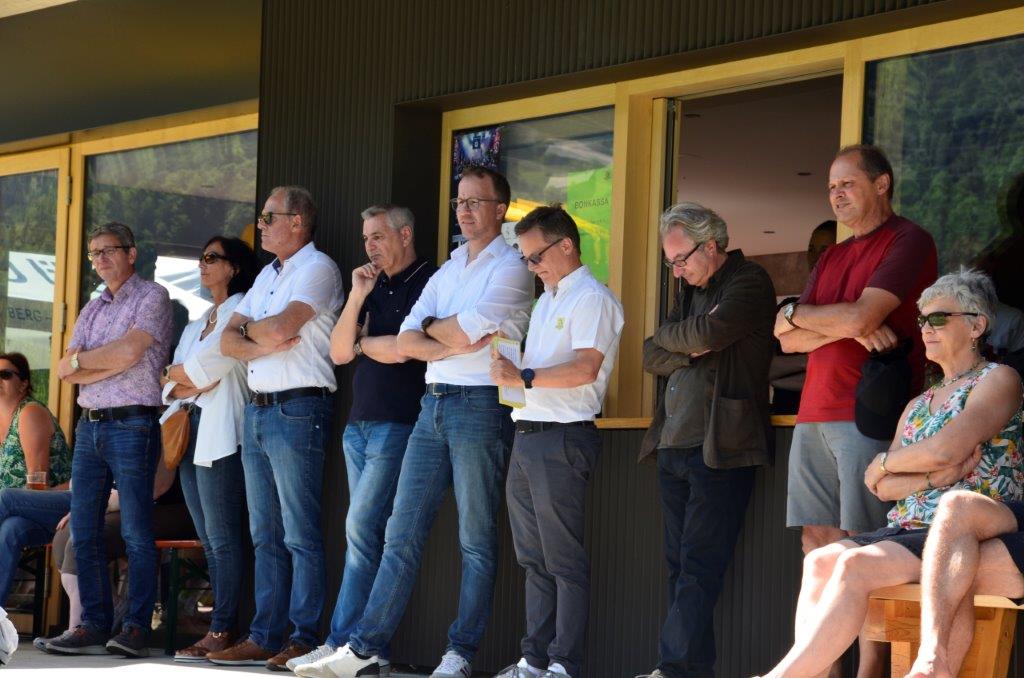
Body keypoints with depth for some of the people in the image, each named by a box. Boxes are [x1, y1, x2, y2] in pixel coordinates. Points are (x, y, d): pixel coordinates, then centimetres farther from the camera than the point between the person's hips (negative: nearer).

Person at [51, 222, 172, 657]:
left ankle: (137, 627, -4)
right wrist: (112, 364, -6)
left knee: (135, 532, -6)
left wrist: (81, 360, 0)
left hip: (131, 424, -7)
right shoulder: (93, 309, 19)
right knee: (84, 531, 4)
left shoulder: (151, 297, 0)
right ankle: (94, 623, 8)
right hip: (89, 425, 7)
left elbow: (129, 352, -14)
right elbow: (65, 371, 9)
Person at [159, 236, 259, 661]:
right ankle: (223, 629, 6)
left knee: (223, 538, -10)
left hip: (220, 436, -9)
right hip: (191, 433, 9)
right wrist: (192, 383, -3)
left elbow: (206, 369, -12)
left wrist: (177, 373, 6)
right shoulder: (197, 324, 24)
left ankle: (222, 631, -11)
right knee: (208, 541, 6)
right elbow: (171, 386, 17)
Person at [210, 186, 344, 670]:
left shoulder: (317, 268, -6)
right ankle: (265, 638, 12)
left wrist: (249, 328, 2)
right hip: (257, 411, 9)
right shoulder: (267, 275, 21)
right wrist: (261, 344, -8)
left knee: (300, 534, -8)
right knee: (265, 535, 9)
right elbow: (228, 341, 13)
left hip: (297, 411, -9)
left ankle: (305, 639, -6)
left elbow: (281, 326, -19)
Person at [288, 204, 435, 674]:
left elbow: (402, 349, -16)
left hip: (398, 425, -8)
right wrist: (357, 298, -1)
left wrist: (361, 342, 3)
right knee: (365, 533, 5)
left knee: (361, 528, -12)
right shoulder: (374, 287, 19)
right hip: (359, 424, 8)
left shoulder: (428, 283, -6)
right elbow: (338, 353, 11)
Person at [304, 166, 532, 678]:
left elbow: (465, 330, -15)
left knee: (476, 540, -1)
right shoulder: (446, 272, 20)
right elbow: (406, 340, 10)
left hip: (480, 406, -7)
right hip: (434, 405, 7)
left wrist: (431, 327, 5)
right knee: (402, 534, 3)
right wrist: (449, 346, -8)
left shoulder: (511, 268, -3)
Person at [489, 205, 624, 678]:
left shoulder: (592, 299, -7)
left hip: (563, 438, -9)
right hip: (527, 438, 9)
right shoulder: (545, 303, 23)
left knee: (564, 560, -7)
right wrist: (507, 368, 7)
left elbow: (585, 369, -19)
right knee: (534, 559, 10)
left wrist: (524, 377, -19)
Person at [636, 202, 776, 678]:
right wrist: (688, 351, -3)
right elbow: (651, 357, 16)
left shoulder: (749, 282, -3)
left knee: (697, 569, -11)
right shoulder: (692, 291, 22)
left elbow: (708, 333, -18)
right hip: (674, 445, 8)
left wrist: (668, 335, 2)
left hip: (719, 448, -8)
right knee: (680, 567, 5)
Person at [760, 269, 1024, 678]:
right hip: (909, 528, 8)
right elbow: (883, 488, 10)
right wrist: (935, 477, -10)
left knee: (856, 564, -29)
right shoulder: (918, 405, 23)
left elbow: (947, 448, -15)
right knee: (820, 561, -18)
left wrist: (885, 462, 3)